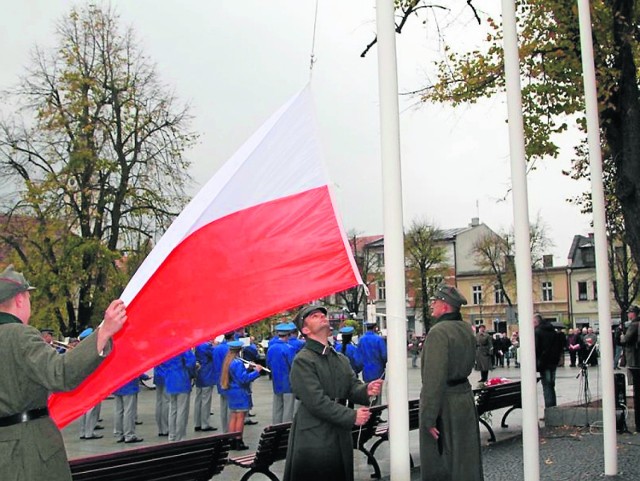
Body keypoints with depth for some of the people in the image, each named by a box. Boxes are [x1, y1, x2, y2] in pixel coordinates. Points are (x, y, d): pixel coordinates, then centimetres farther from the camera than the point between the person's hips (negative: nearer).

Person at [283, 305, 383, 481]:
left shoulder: (341, 359, 15)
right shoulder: (302, 360, -10)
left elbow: (352, 387, 5)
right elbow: (316, 401, -18)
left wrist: (366, 390, -19)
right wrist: (351, 416, -18)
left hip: (341, 436, 7)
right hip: (313, 439, -7)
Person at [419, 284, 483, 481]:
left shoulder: (438, 332, -19)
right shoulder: (467, 329, 7)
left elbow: (434, 378, -23)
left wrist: (429, 417, -22)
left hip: (444, 405, -8)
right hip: (465, 396, 8)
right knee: (466, 456, 17)